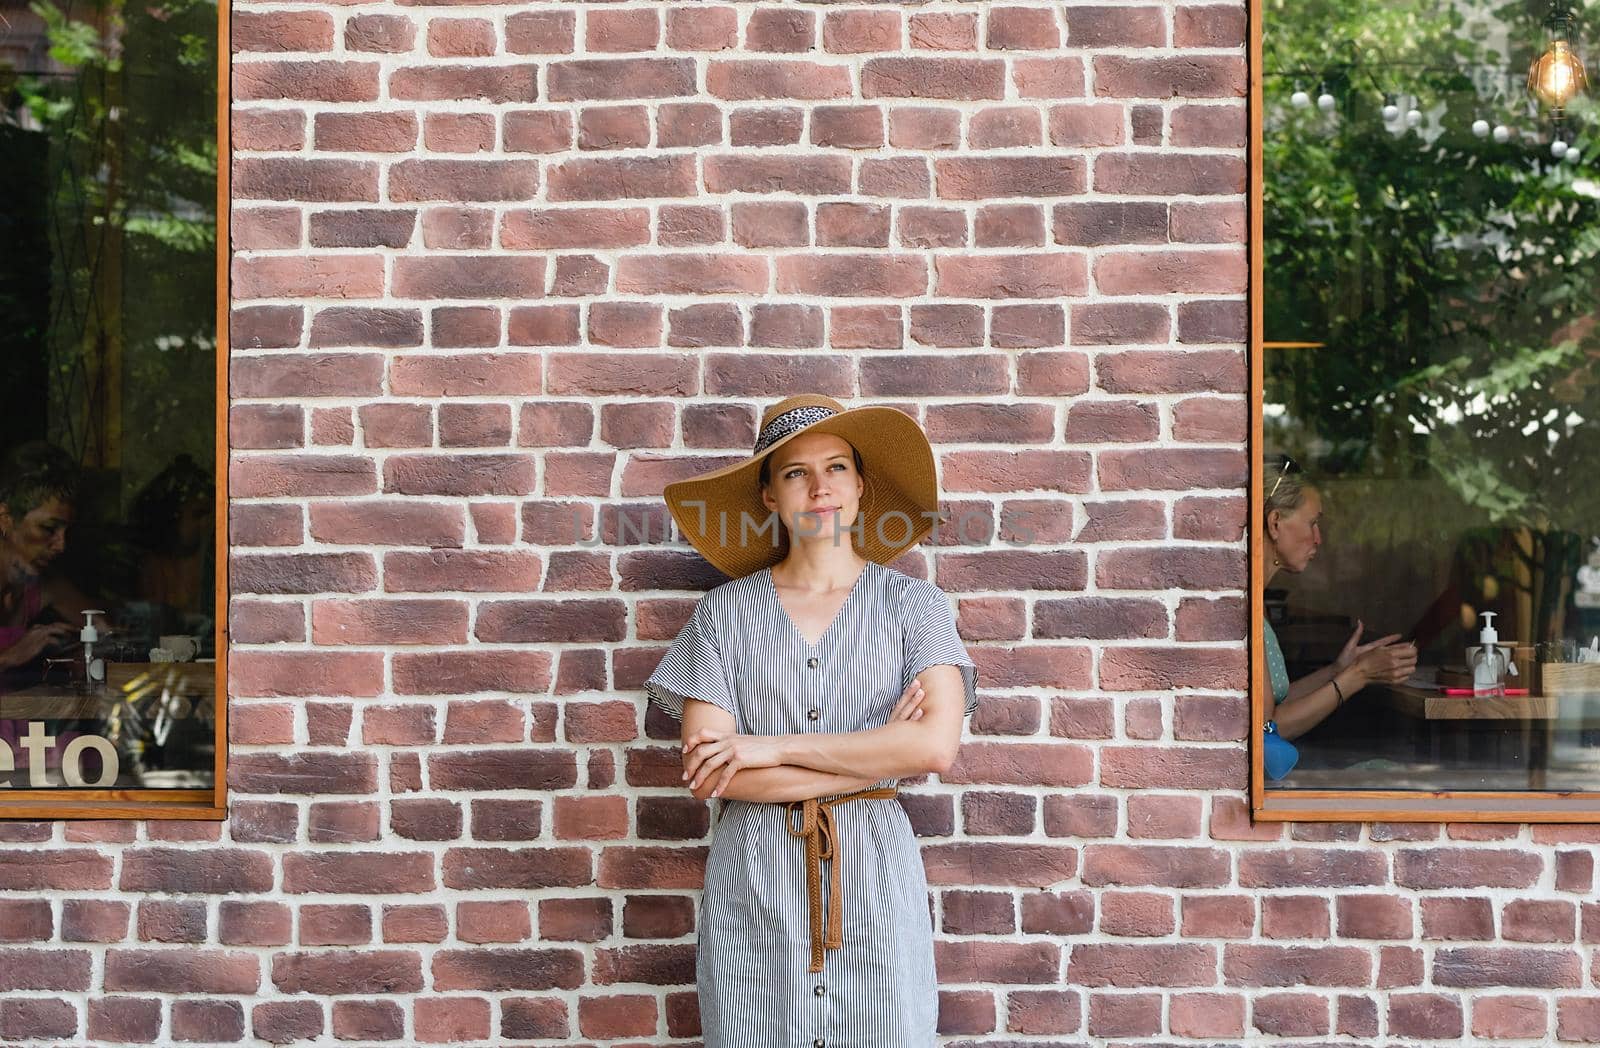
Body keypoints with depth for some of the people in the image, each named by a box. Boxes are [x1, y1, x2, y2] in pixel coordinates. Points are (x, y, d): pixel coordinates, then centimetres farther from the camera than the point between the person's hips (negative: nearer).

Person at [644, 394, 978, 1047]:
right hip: (755, 878, 0)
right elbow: (704, 771, -6)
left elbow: (936, 745, -12)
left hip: (872, 873, 0)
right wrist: (876, 755, -9)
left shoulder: (913, 602, 3)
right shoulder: (726, 611, 3)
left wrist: (770, 748, -11)